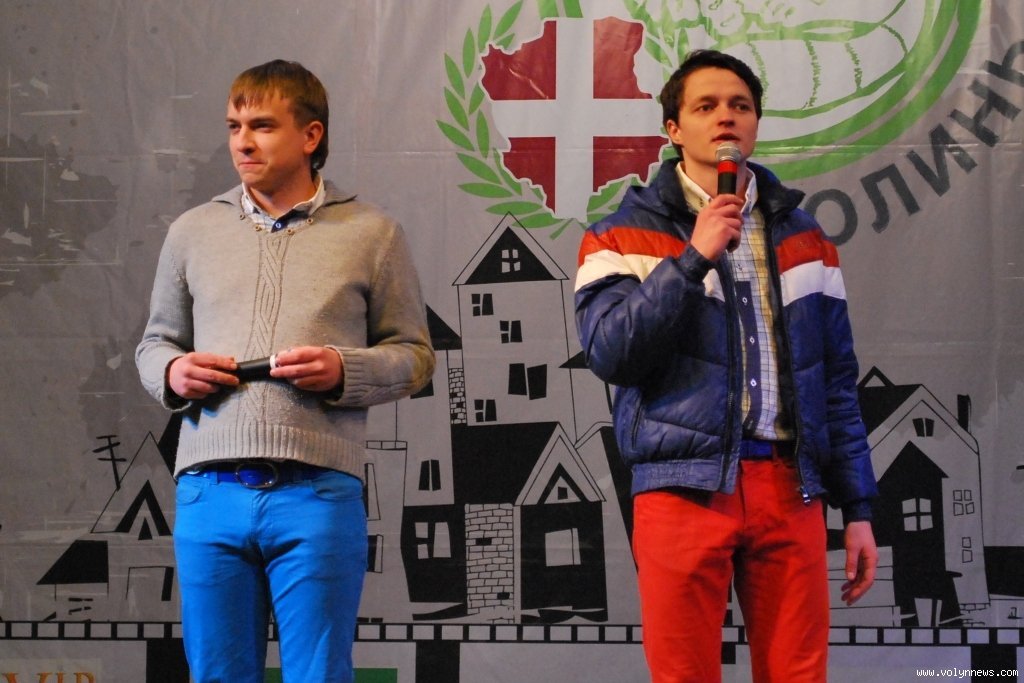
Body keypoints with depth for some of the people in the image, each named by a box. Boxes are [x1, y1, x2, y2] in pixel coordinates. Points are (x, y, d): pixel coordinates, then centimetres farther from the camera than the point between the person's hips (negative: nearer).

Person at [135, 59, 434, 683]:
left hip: (319, 491, -3)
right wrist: (171, 372, -3)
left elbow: (415, 354, 8)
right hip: (210, 491, 3)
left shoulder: (372, 233, 6)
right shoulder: (193, 231, 13)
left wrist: (345, 372, -11)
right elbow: (154, 344, 20)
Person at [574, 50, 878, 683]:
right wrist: (694, 259, -16)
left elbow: (837, 380, 13)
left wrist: (858, 507, 8)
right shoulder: (626, 235, 3)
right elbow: (610, 353, -11)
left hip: (790, 487, 3)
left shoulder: (801, 235, 13)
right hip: (684, 486, -3)